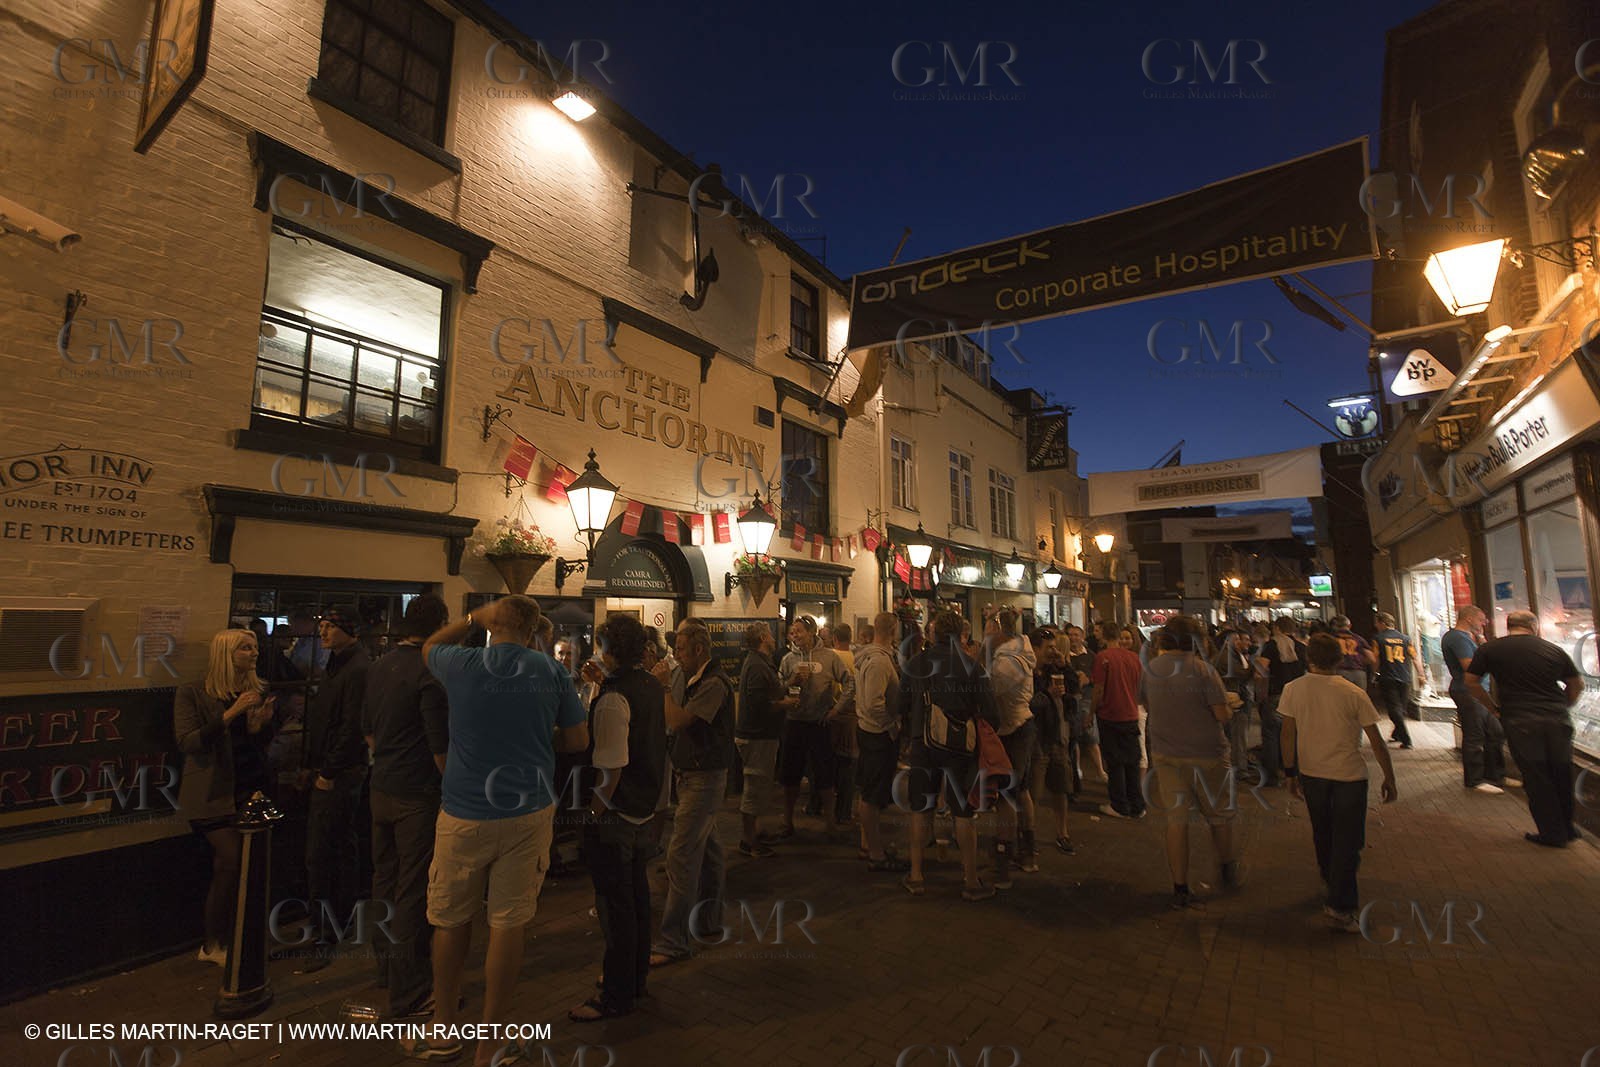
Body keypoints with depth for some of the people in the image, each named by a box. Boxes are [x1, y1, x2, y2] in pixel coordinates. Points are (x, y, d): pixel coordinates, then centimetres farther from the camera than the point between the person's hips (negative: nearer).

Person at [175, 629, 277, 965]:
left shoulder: (258, 690, 8)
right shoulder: (192, 693, -4)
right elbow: (186, 742, -14)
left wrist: (264, 722, -9)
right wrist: (229, 715, -24)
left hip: (250, 789, 4)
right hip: (214, 795, -4)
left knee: (226, 867, 5)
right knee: (235, 860, -13)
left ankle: (216, 943, 18)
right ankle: (215, 944, 4)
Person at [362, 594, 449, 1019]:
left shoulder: (379, 667, 6)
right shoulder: (429, 673, -21)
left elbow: (367, 729, 16)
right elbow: (440, 747, -20)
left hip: (381, 789, 9)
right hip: (417, 796, -9)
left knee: (385, 879, 20)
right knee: (414, 892, 0)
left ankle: (387, 967, 37)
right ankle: (409, 994, 9)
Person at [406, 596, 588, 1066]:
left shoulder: (463, 665, -6)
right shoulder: (551, 671, -5)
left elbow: (429, 647, 20)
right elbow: (578, 740, 2)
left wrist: (473, 618, 23)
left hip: (465, 815, 0)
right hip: (529, 814, 0)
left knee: (452, 920, 18)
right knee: (508, 924, 7)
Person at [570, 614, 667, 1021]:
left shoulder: (613, 698, -23)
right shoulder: (653, 686, 3)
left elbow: (612, 766, -24)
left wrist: (596, 809, -13)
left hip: (615, 812, -9)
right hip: (645, 805, 9)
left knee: (615, 903, 5)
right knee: (636, 893, 21)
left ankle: (617, 995, 19)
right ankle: (635, 976, 38)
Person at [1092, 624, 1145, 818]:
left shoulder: (1103, 656, -13)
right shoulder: (1134, 657, 0)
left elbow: (1099, 689, -13)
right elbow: (1141, 688, 10)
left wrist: (1092, 712, -2)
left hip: (1110, 716, -4)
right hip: (1131, 715, 4)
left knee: (1115, 762, 5)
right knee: (1132, 762, 12)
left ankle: (1120, 807, 11)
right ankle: (1137, 807, 18)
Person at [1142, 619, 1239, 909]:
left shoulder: (1151, 669, -2)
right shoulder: (1203, 669, -15)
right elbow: (1222, 715, -16)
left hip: (1165, 754, 3)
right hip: (1205, 754, -3)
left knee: (1176, 820, 9)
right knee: (1221, 814, 20)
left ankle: (1180, 889, 13)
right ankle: (1228, 872, 40)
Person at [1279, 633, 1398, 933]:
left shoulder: (1293, 689, -6)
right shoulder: (1354, 693, -10)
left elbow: (1288, 734, -3)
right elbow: (1376, 741, -7)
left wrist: (1291, 773, 7)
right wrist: (1389, 778, 5)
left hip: (1310, 772, 2)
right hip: (1349, 774, -2)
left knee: (1322, 833, 21)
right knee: (1347, 840, 5)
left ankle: (1332, 881, 41)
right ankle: (1340, 906, 3)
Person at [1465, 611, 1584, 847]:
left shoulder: (1489, 650, 0)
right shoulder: (1555, 650, 9)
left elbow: (1471, 682, 2)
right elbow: (1577, 685, 17)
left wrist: (1494, 707, 12)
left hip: (1519, 722, -3)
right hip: (1559, 720, 3)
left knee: (1536, 777, 4)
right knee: (1562, 774, 17)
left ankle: (1553, 834, 11)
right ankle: (1567, 827, 30)